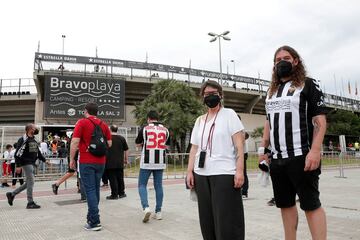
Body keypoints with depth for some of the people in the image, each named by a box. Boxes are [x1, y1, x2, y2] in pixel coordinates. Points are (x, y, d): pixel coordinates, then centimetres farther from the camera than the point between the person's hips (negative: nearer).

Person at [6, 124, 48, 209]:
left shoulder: (34, 140, 16)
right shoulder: (23, 140, -12)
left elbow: (38, 152, 22)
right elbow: (18, 153, -15)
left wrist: (44, 160, 14)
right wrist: (18, 166, -18)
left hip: (32, 164, 9)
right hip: (26, 163, -9)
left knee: (29, 182, 13)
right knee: (30, 181, -7)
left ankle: (12, 194, 28)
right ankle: (30, 203, 1)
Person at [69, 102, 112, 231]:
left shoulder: (82, 122, -5)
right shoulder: (103, 124, 8)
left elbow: (75, 142, -12)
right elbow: (109, 143, 7)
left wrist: (72, 159, -4)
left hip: (87, 162, -5)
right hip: (101, 162, 5)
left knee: (90, 190, -3)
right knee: (96, 189, 15)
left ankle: (94, 222, -3)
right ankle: (92, 217, 26)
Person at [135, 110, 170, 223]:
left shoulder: (144, 129, -4)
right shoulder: (165, 130, 6)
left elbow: (137, 144, 7)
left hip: (147, 162, -3)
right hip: (160, 163, 3)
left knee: (142, 185, 7)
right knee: (158, 186, 10)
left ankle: (146, 207, -11)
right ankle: (158, 212, 14)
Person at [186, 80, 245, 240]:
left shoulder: (229, 114, 4)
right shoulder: (199, 120, 17)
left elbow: (239, 144, -4)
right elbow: (194, 148, 15)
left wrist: (240, 170, -13)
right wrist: (189, 172, 6)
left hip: (224, 174, -5)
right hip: (202, 175, 5)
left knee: (227, 221, -4)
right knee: (207, 220, 9)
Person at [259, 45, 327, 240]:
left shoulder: (308, 85, 0)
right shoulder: (271, 91, 17)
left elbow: (320, 120, -7)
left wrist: (315, 150, -18)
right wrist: (263, 149, 11)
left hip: (301, 156, -6)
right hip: (277, 158, 6)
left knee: (311, 205, -1)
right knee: (285, 204, 13)